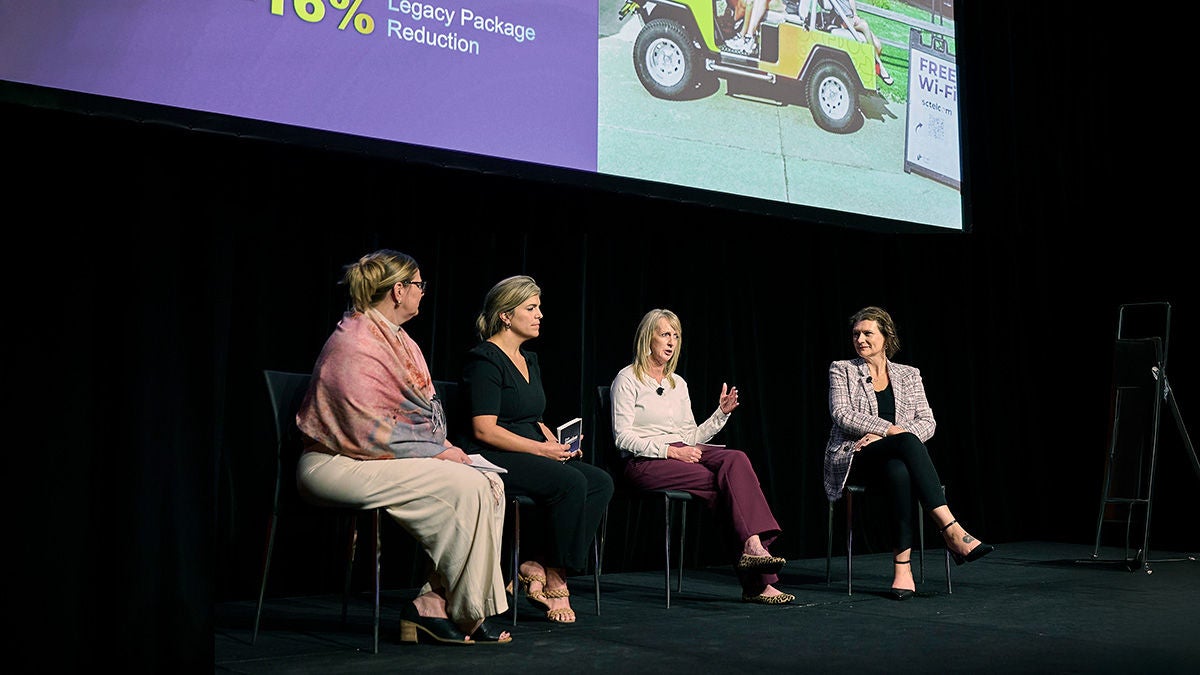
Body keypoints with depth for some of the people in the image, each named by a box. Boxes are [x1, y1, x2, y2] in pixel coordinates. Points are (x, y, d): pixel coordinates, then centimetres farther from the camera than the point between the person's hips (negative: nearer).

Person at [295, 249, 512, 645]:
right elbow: (370, 432, -22)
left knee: (491, 486, -9)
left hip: (376, 460, 10)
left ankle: (433, 608, -10)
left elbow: (423, 415, 20)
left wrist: (447, 449, 2)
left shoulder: (396, 339, 16)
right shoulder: (356, 344, -16)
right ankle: (466, 616, -11)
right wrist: (441, 453, -16)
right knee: (467, 488, -25)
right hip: (339, 465, -10)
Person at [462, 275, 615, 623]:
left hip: (533, 456, 9)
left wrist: (559, 444, 5)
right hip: (494, 461, -9)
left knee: (601, 482, -14)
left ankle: (535, 564, -15)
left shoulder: (530, 361, 20)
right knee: (571, 483, -30)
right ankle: (554, 581, -15)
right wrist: (541, 449, -17)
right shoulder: (485, 359, -8)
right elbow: (484, 429, -17)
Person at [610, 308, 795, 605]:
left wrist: (721, 413, 7)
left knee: (736, 460, -26)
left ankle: (753, 546, -36)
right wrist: (669, 450, -18)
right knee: (730, 482, -26)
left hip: (681, 454, 6)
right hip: (645, 463, -6)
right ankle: (757, 581, -28)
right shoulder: (627, 379, 1)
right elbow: (623, 437, -8)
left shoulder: (678, 384, 22)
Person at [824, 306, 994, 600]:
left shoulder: (908, 376, 16)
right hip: (854, 459, -2)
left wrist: (881, 437, -12)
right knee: (908, 442, -36)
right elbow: (841, 414, -5)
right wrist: (889, 429, -18)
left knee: (899, 473, -39)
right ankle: (952, 531, -42)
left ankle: (902, 564, -40)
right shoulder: (842, 370, 10)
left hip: (895, 458, 2)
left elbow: (927, 423, 5)